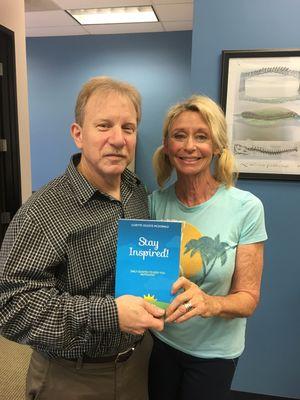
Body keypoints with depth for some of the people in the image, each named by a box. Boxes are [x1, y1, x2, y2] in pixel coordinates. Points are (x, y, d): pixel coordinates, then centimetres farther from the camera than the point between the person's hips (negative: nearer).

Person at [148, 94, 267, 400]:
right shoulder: (156, 202, -11)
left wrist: (210, 303, -35)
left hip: (214, 350, -2)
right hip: (160, 339, 3)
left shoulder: (246, 207, -20)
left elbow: (248, 298, -15)